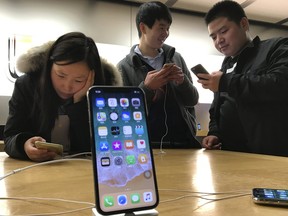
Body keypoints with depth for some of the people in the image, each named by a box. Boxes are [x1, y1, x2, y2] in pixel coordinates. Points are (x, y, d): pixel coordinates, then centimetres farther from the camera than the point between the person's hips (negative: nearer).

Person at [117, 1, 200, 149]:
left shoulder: (176, 58, 5)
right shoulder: (125, 67, -4)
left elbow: (193, 100, 8)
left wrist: (183, 82, -11)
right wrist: (146, 88, -18)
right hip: (147, 145, -3)